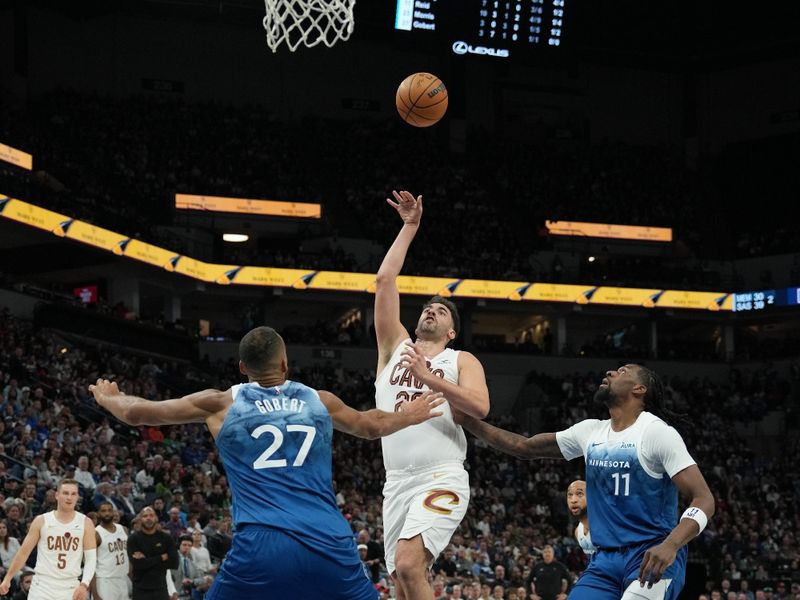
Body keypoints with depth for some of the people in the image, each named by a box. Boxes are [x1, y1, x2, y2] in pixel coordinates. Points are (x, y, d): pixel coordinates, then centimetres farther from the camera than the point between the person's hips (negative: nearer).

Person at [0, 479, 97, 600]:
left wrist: (84, 585, -17)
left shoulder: (85, 523, 2)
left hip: (71, 589, 1)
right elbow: (23, 552, 5)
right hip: (42, 586, -1)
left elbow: (91, 558, -2)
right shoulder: (41, 521, 1)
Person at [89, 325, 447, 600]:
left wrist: (108, 397, 47)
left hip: (261, 545, -1)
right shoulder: (319, 401, 19)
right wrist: (410, 417, 60)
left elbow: (136, 413, 24)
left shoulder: (221, 404, 14)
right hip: (328, 544, 1)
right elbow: (371, 426, 39)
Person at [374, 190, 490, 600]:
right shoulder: (395, 347, 18)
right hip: (397, 482, 5)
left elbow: (480, 407, -10)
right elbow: (384, 281, 13)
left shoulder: (461, 361, 9)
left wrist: (428, 377, -13)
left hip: (441, 480, -5)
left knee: (408, 565, -26)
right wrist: (409, 227, 14)